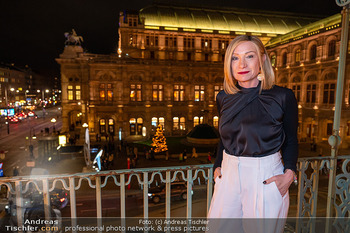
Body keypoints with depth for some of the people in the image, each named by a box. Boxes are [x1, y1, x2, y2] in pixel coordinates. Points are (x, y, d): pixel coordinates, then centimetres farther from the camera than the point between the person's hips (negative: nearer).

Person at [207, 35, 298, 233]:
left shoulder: (283, 96, -7)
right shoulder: (223, 98, 3)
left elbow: (291, 140, 2)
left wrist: (289, 174, -10)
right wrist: (218, 166, 7)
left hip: (266, 178, -3)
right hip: (229, 174, 4)